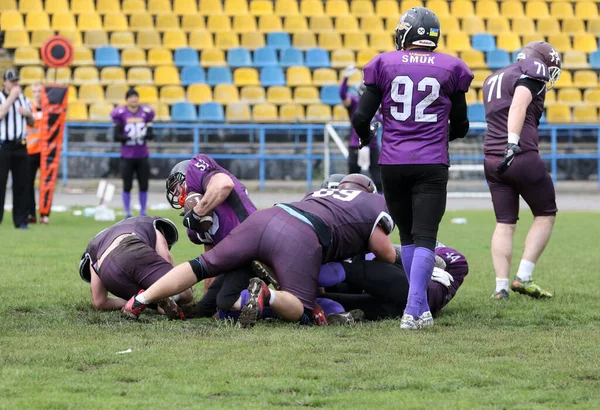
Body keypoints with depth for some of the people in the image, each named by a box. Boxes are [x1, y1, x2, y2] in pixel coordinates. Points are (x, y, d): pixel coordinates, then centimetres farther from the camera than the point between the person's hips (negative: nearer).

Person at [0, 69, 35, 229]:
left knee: (21, 184, 5)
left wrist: (28, 114, -2)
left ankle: (21, 220, 10)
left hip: (20, 146, 5)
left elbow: (32, 123, 20)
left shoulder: (23, 99, 14)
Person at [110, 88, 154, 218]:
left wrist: (144, 135, -20)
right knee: (127, 186, 0)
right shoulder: (120, 114, -4)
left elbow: (150, 134, 3)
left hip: (142, 156, 2)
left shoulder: (146, 112, 3)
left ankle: (143, 213, 16)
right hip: (127, 156, -2)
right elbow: (116, 136, -5)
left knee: (143, 185, 5)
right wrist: (129, 137, -22)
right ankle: (127, 213, 8)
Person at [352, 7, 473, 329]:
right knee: (425, 238, -3)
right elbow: (460, 127, 12)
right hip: (432, 165, -1)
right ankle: (414, 309, -18)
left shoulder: (384, 65, 2)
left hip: (393, 163, 1)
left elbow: (361, 117, 0)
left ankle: (421, 309, 14)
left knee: (407, 236, 14)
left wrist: (365, 136, 23)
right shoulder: (449, 69, 4)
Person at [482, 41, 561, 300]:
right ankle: (523, 278, 1)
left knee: (504, 224, 10)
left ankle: (501, 286, 2)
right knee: (546, 215, 9)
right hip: (522, 157, -7)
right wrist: (513, 144, -25)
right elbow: (518, 106, -18)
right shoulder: (533, 72, -3)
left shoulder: (494, 79, 23)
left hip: (492, 159, 7)